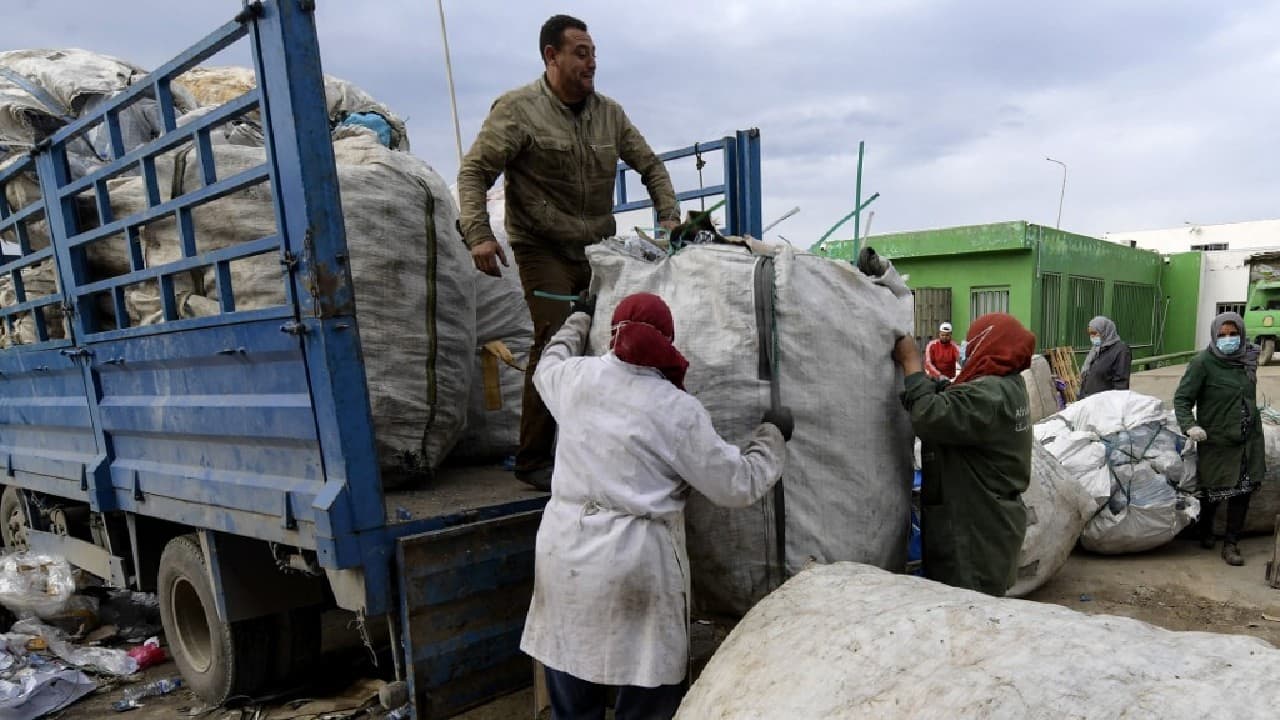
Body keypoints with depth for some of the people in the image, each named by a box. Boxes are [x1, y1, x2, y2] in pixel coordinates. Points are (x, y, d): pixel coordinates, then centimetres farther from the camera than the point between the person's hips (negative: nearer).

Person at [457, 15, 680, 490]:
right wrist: (478, 234, -21)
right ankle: (532, 460, -1)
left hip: (600, 251, 5)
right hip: (545, 251, -5)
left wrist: (670, 215, 6)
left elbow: (650, 165, 19)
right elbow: (474, 172, -8)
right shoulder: (518, 109, -5)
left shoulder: (608, 112, 10)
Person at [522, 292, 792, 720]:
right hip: (634, 561, -5)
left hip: (563, 551, 5)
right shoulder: (678, 410, -12)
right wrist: (772, 436, 10)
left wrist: (579, 320, 42)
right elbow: (739, 485, -7)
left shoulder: (576, 377, 0)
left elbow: (547, 366, 27)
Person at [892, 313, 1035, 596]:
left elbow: (929, 416, -33)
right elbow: (947, 394, 10)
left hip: (977, 531, -10)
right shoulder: (1005, 386, 11)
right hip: (984, 523, 10)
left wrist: (911, 361, -22)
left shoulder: (988, 395, -24)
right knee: (982, 603, 20)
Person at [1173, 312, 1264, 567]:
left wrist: (1253, 423, 18)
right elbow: (1181, 398, -14)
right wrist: (1189, 425, -27)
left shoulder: (1248, 358, 3)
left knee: (1243, 491, 5)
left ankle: (1231, 544, 18)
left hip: (1247, 441, 5)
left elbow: (1248, 398, 18)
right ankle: (1205, 533, 32)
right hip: (1215, 441, -4)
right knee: (1212, 492, 7)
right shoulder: (1203, 363, -13)